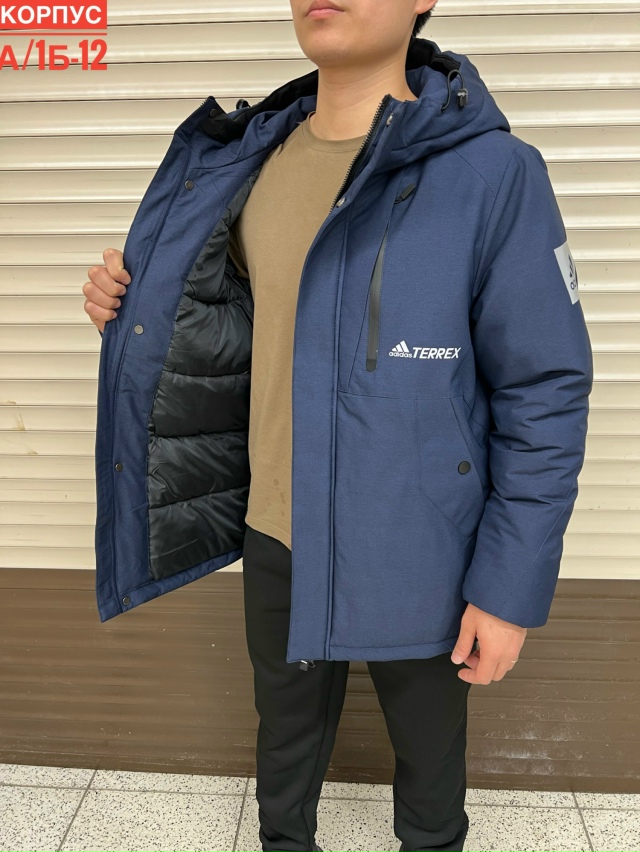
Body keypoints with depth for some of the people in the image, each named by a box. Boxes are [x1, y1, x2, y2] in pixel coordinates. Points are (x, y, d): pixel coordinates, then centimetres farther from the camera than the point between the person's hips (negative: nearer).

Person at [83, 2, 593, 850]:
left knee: (428, 741, 22)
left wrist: (512, 587, -14)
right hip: (276, 535, 5)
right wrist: (138, 297, -4)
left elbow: (546, 396, -14)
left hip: (415, 556, -4)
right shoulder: (250, 159, 0)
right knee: (287, 724, 27)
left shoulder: (490, 172, -17)